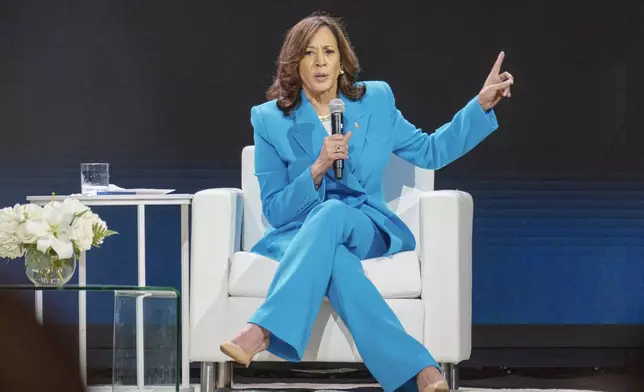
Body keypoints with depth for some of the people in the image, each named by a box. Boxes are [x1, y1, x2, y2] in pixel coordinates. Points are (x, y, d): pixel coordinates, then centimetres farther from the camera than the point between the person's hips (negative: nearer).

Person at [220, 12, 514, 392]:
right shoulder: (270, 120, -2)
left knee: (330, 213, -37)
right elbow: (275, 211, -3)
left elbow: (431, 151, 15)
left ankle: (264, 331, -50)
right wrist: (318, 169, -20)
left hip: (366, 229, 0)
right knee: (333, 257, -39)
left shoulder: (375, 100, 4)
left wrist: (482, 104, 5)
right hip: (299, 234, 0)